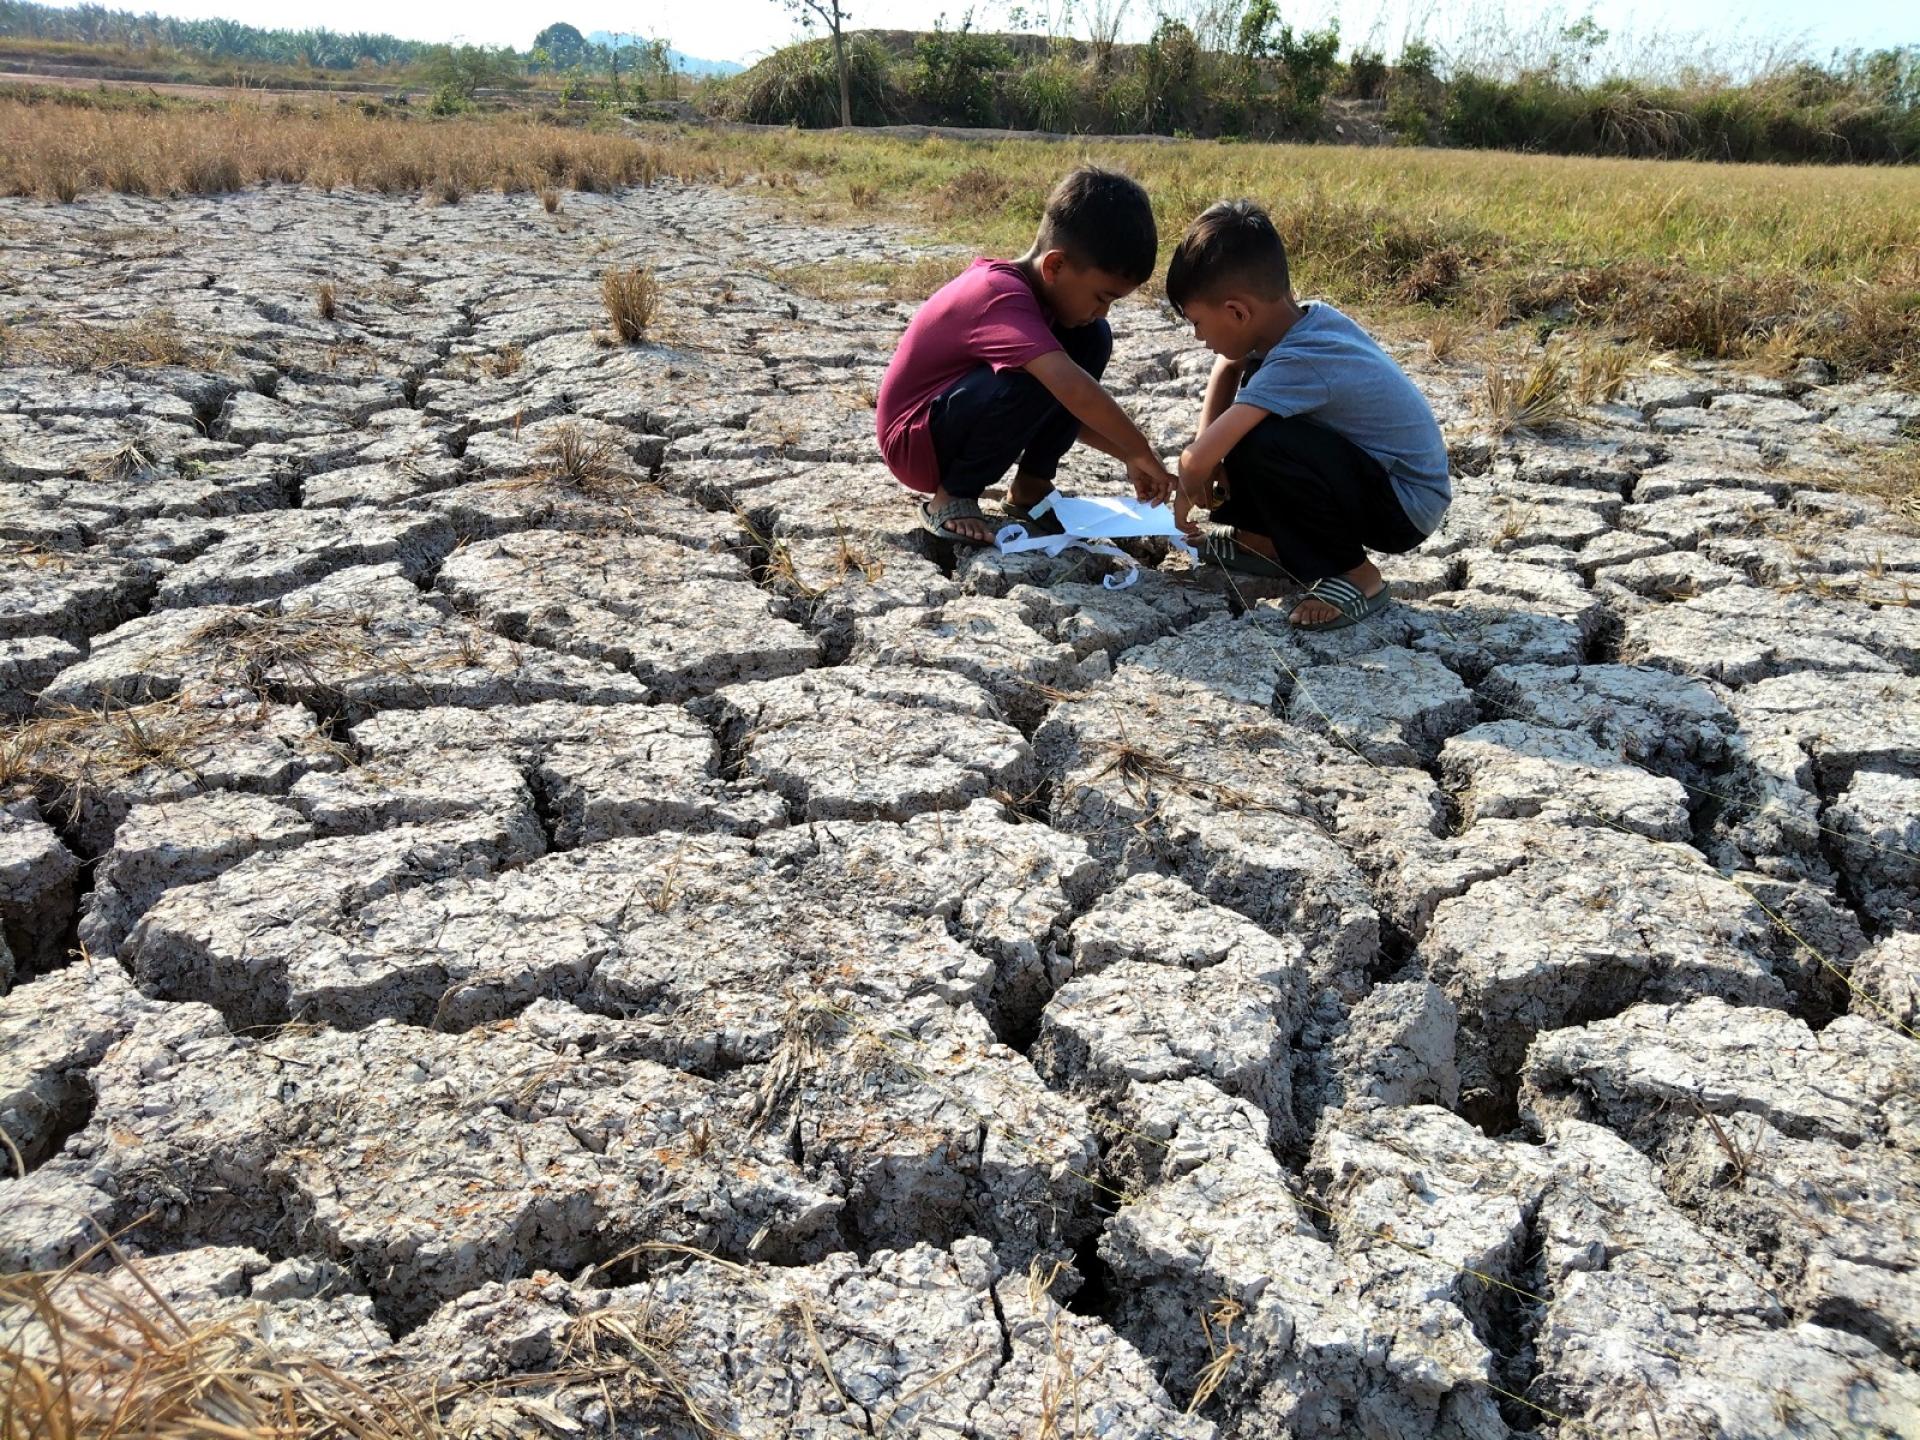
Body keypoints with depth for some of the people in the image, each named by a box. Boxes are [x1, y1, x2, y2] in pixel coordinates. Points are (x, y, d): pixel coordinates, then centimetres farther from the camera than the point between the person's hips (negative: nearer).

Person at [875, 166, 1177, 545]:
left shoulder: (1033, 286, 1)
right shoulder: (1001, 295, -27)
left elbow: (1071, 409, 10)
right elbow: (1070, 388, -41)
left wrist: (1129, 456, 0)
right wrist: (1141, 454, -30)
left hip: (960, 420, 9)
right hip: (917, 443, -9)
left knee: (1092, 338, -3)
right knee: (1034, 379, -34)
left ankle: (1031, 486, 2)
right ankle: (951, 497, -13)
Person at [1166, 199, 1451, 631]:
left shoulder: (1298, 364, -29)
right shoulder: (1307, 317, -5)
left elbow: (1196, 460, -33)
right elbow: (1227, 367, 14)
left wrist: (1187, 496, -10)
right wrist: (1211, 447, 2)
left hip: (1406, 505, -9)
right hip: (1373, 465, 9)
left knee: (1262, 445, -30)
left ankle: (1352, 574, -13)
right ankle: (1261, 538, 13)